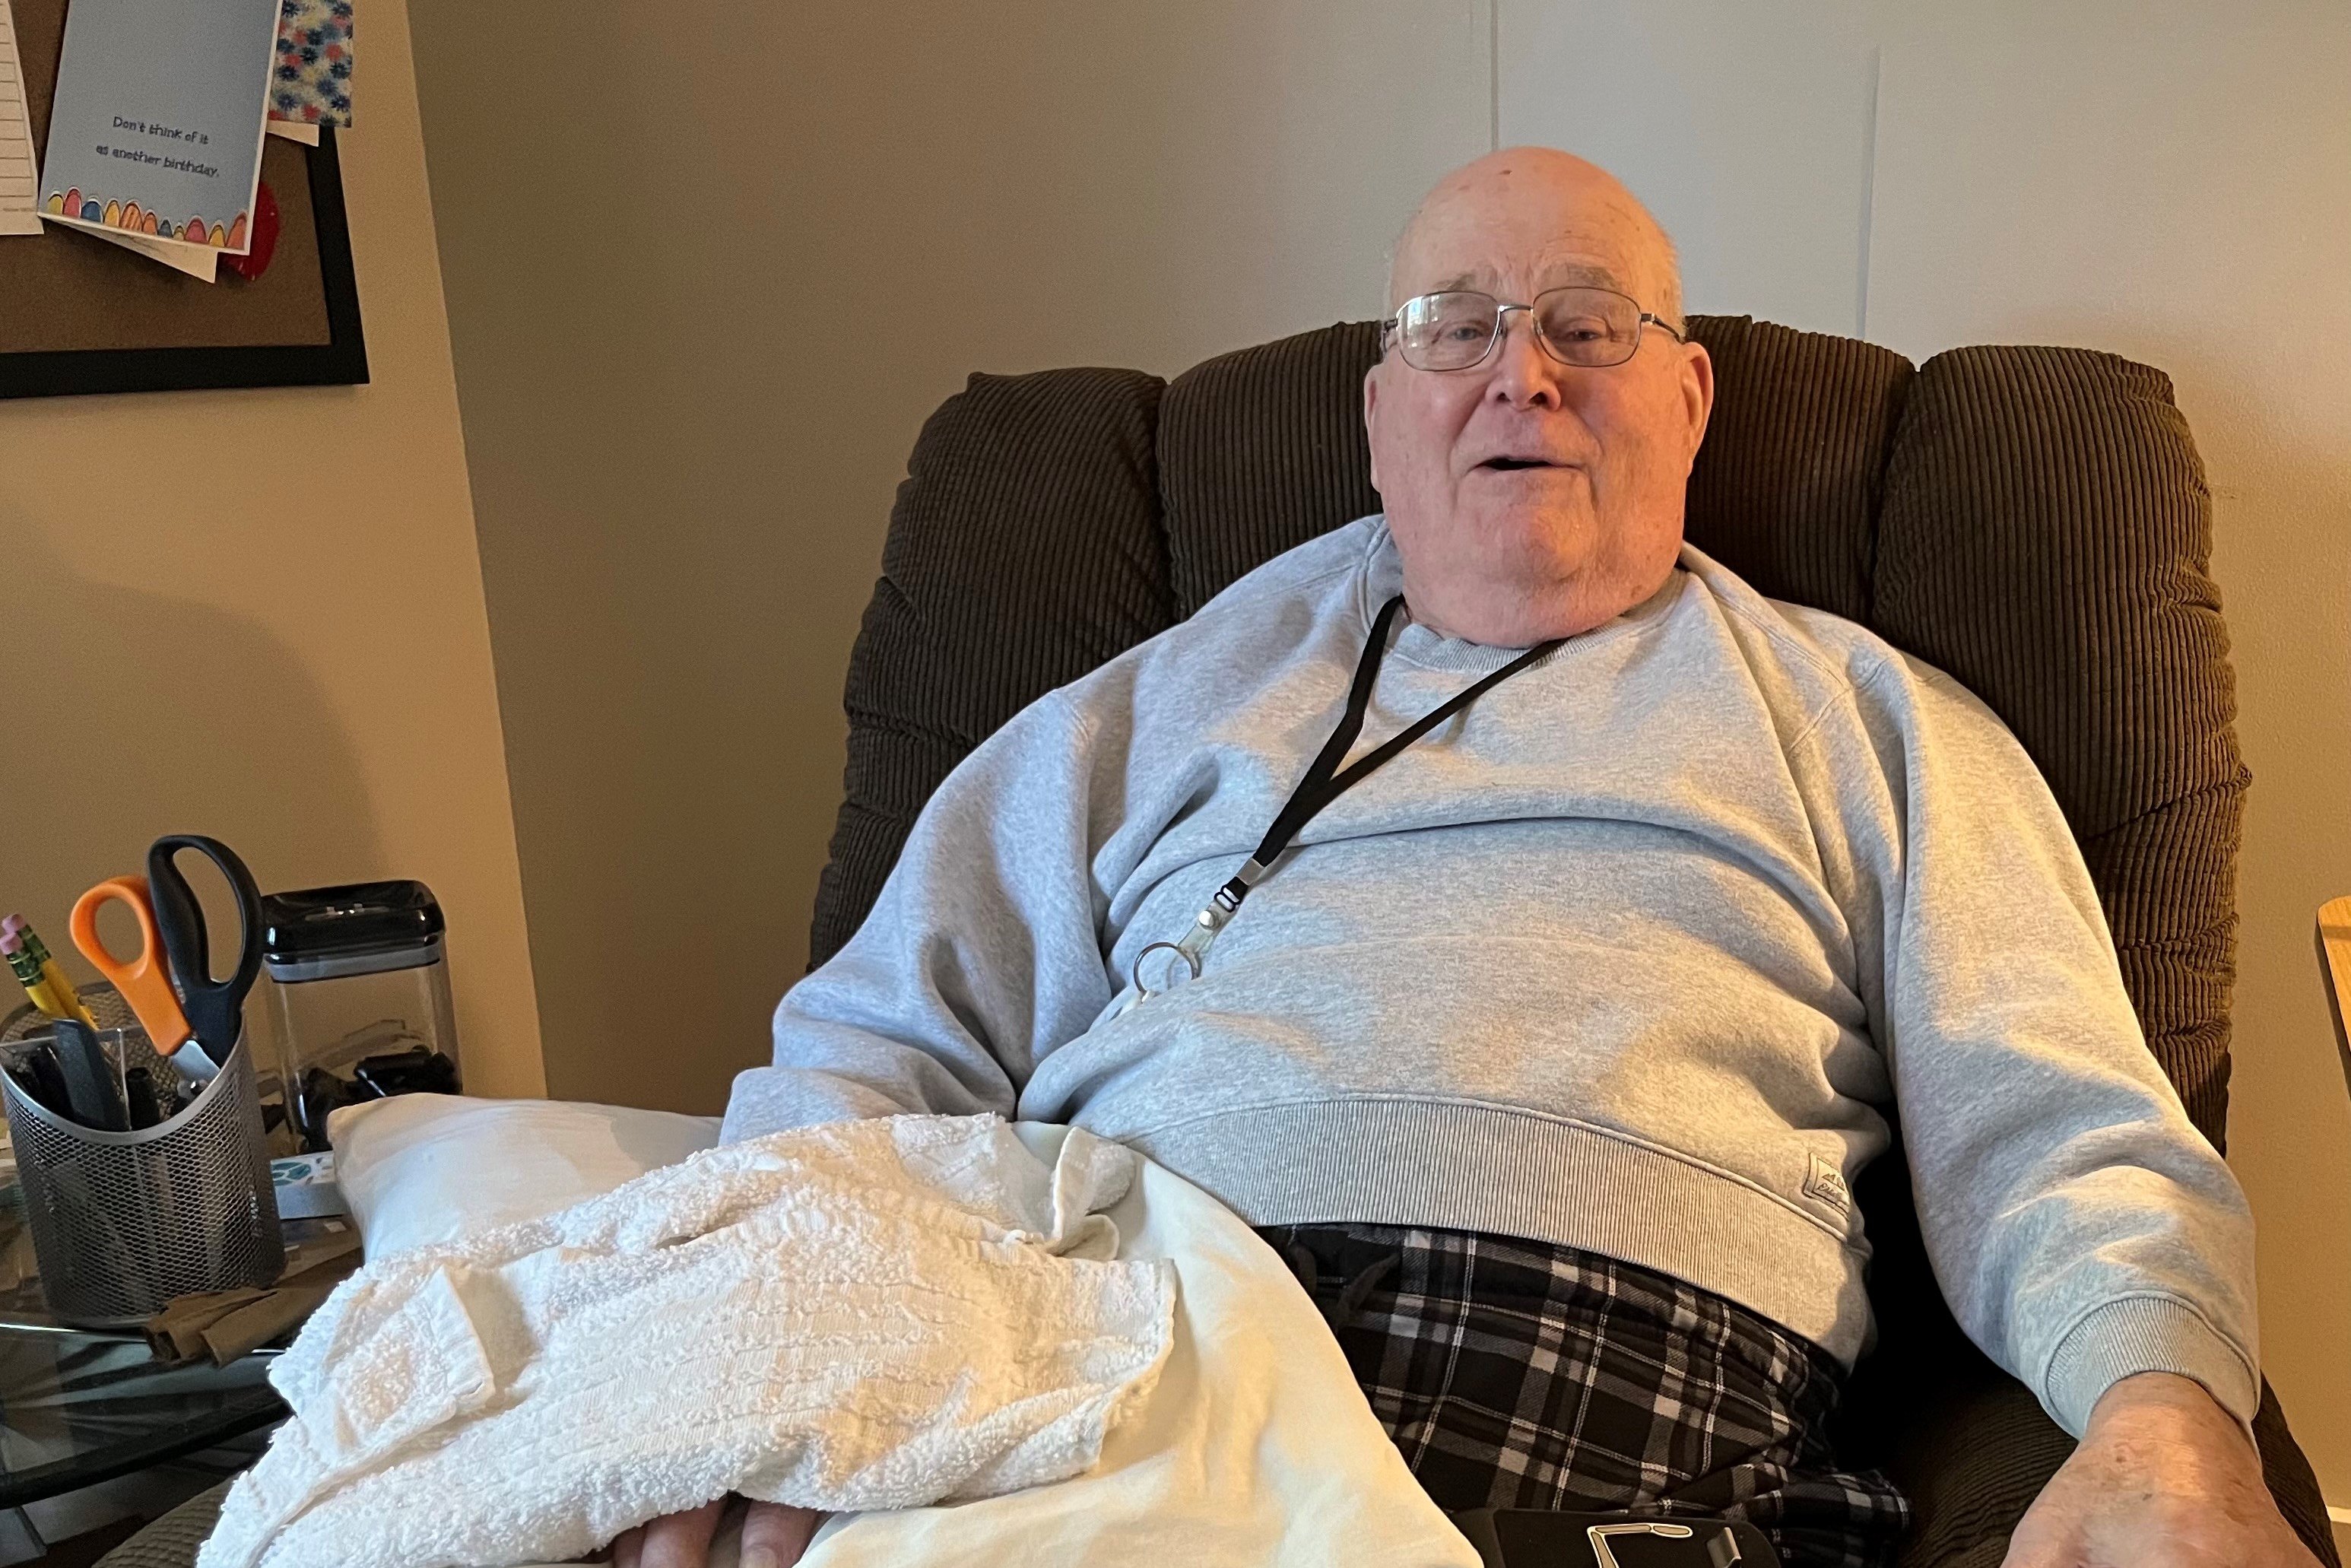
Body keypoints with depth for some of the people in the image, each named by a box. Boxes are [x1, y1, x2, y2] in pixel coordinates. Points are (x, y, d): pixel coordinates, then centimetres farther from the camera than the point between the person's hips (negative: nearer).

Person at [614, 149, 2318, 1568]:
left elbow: (2056, 1139, 10)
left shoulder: (1866, 719, 20)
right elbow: (883, 1039, 16)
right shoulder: (1173, 692, 22)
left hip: (1627, 1413, 1)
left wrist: (2171, 1425, -12)